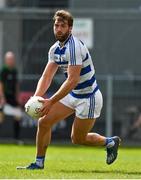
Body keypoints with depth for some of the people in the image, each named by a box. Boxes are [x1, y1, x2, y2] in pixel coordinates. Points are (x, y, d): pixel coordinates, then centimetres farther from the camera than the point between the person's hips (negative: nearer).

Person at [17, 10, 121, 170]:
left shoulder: (74, 47, -26)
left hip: (88, 98, -8)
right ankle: (39, 163, 9)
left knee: (77, 139, 3)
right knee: (44, 122, -2)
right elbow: (46, 77, 0)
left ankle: (110, 142, 29)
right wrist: (36, 97, -18)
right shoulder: (55, 49, 1)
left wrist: (51, 102, -32)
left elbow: (73, 80, -31)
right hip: (72, 95, 8)